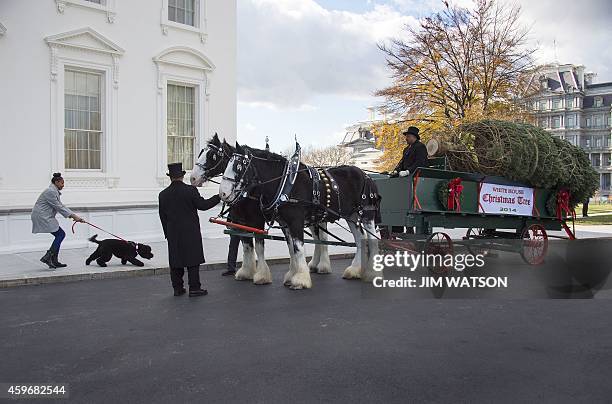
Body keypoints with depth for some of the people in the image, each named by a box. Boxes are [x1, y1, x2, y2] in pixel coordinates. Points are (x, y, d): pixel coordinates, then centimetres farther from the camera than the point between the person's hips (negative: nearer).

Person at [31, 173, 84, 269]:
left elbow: (61, 206, 16)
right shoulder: (51, 191, -16)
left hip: (44, 217, 10)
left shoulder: (55, 192, 17)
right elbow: (58, 207, -18)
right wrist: (72, 216, -15)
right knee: (60, 234, -10)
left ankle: (54, 261, 7)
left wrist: (74, 215, 7)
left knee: (60, 235, 6)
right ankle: (47, 257, -10)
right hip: (41, 216, -10)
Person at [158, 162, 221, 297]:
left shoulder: (163, 194, 2)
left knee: (175, 261, 10)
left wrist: (167, 233, 16)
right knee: (193, 260, 2)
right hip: (190, 232, -4)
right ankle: (194, 288, 4)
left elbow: (162, 216, 7)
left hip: (173, 233, 4)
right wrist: (218, 198, 6)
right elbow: (202, 205, -7)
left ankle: (177, 288, 16)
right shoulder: (191, 190, -11)